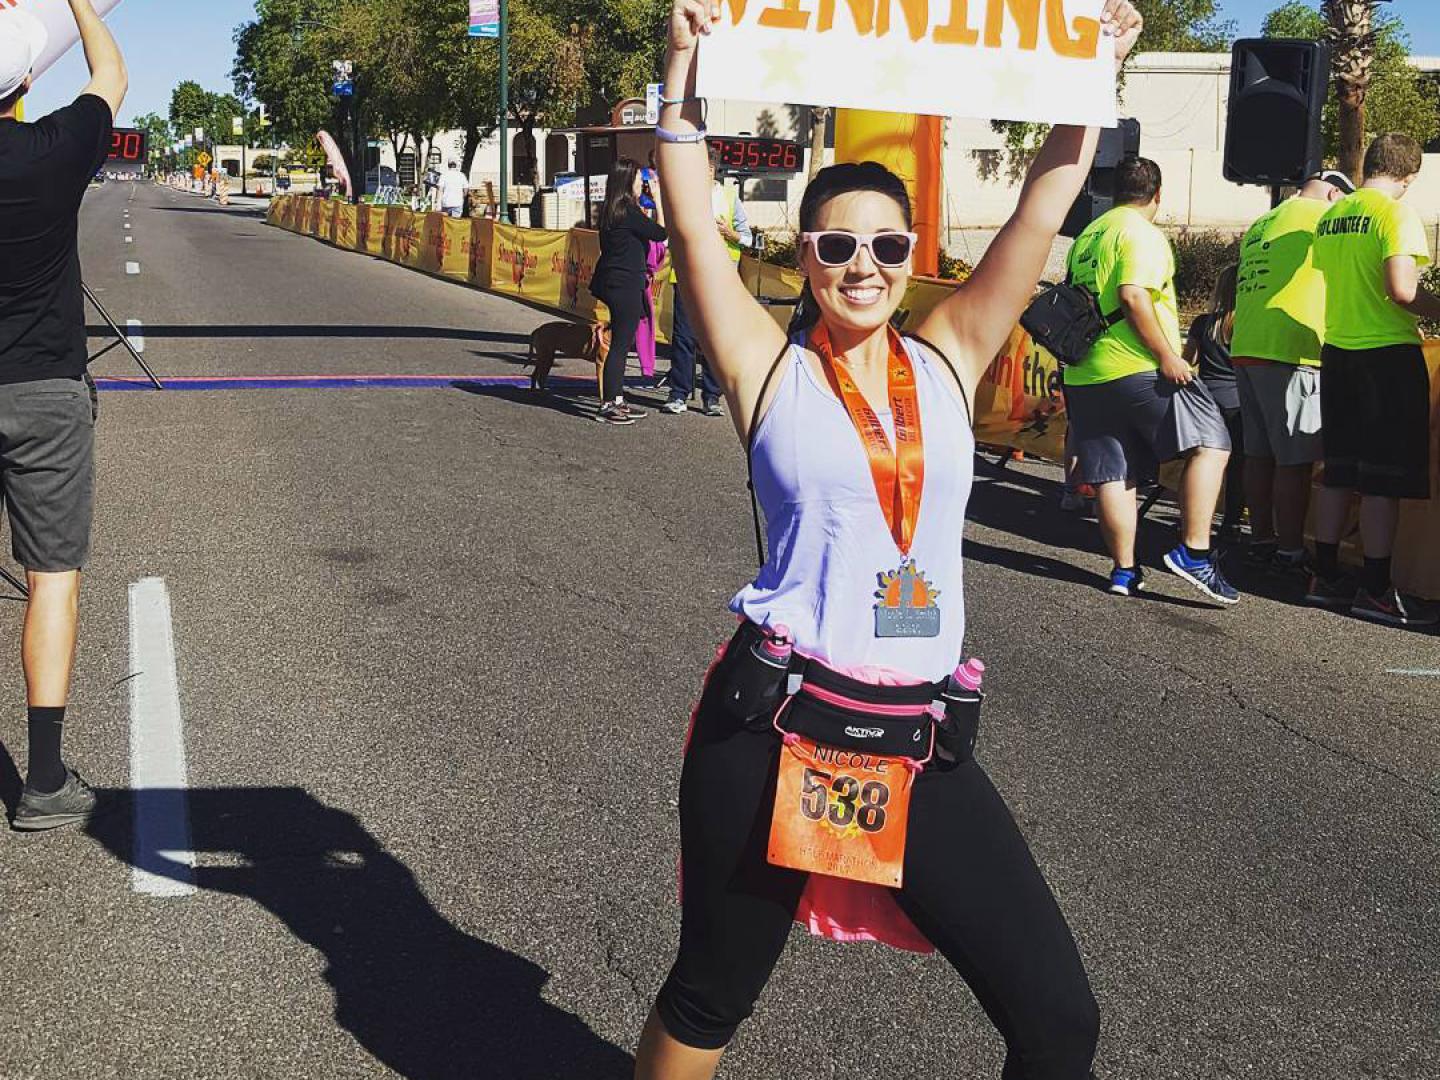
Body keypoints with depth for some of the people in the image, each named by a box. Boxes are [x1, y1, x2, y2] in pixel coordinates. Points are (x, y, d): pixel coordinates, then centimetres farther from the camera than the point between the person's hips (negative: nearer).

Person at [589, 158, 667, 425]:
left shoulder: (610, 210, 10)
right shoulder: (628, 211, -17)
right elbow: (661, 233, -10)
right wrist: (658, 198, -5)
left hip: (613, 283, 9)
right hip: (625, 285, -9)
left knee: (621, 344, 16)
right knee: (620, 345, -4)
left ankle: (617, 400, 23)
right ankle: (607, 405, -1)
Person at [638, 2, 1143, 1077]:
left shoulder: (949, 361, 7)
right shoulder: (772, 369, -1)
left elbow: (1047, 204, 5)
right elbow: (693, 224, -9)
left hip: (922, 741, 3)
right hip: (773, 729, -3)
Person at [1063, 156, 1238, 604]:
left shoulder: (1086, 236, 19)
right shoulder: (1142, 233, -6)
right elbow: (1133, 297, -19)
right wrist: (1167, 355, -18)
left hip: (1083, 375, 8)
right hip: (1139, 368, -8)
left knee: (1112, 475, 8)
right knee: (1210, 444, -3)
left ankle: (1124, 570, 10)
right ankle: (1193, 550, -12)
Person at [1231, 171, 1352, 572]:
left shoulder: (1260, 225, 22)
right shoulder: (1320, 214, -1)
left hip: (1246, 349, 8)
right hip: (1289, 354, -8)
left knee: (1259, 454, 11)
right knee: (1295, 460, -4)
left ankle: (1261, 541, 16)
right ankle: (1289, 551, -3)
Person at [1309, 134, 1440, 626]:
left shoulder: (1330, 216, 12)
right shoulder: (1396, 213, -12)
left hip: (1336, 352, 7)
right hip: (1387, 353, -7)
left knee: (1339, 471, 13)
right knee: (1385, 478, -2)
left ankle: (1325, 578, 16)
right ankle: (1376, 590, 0)